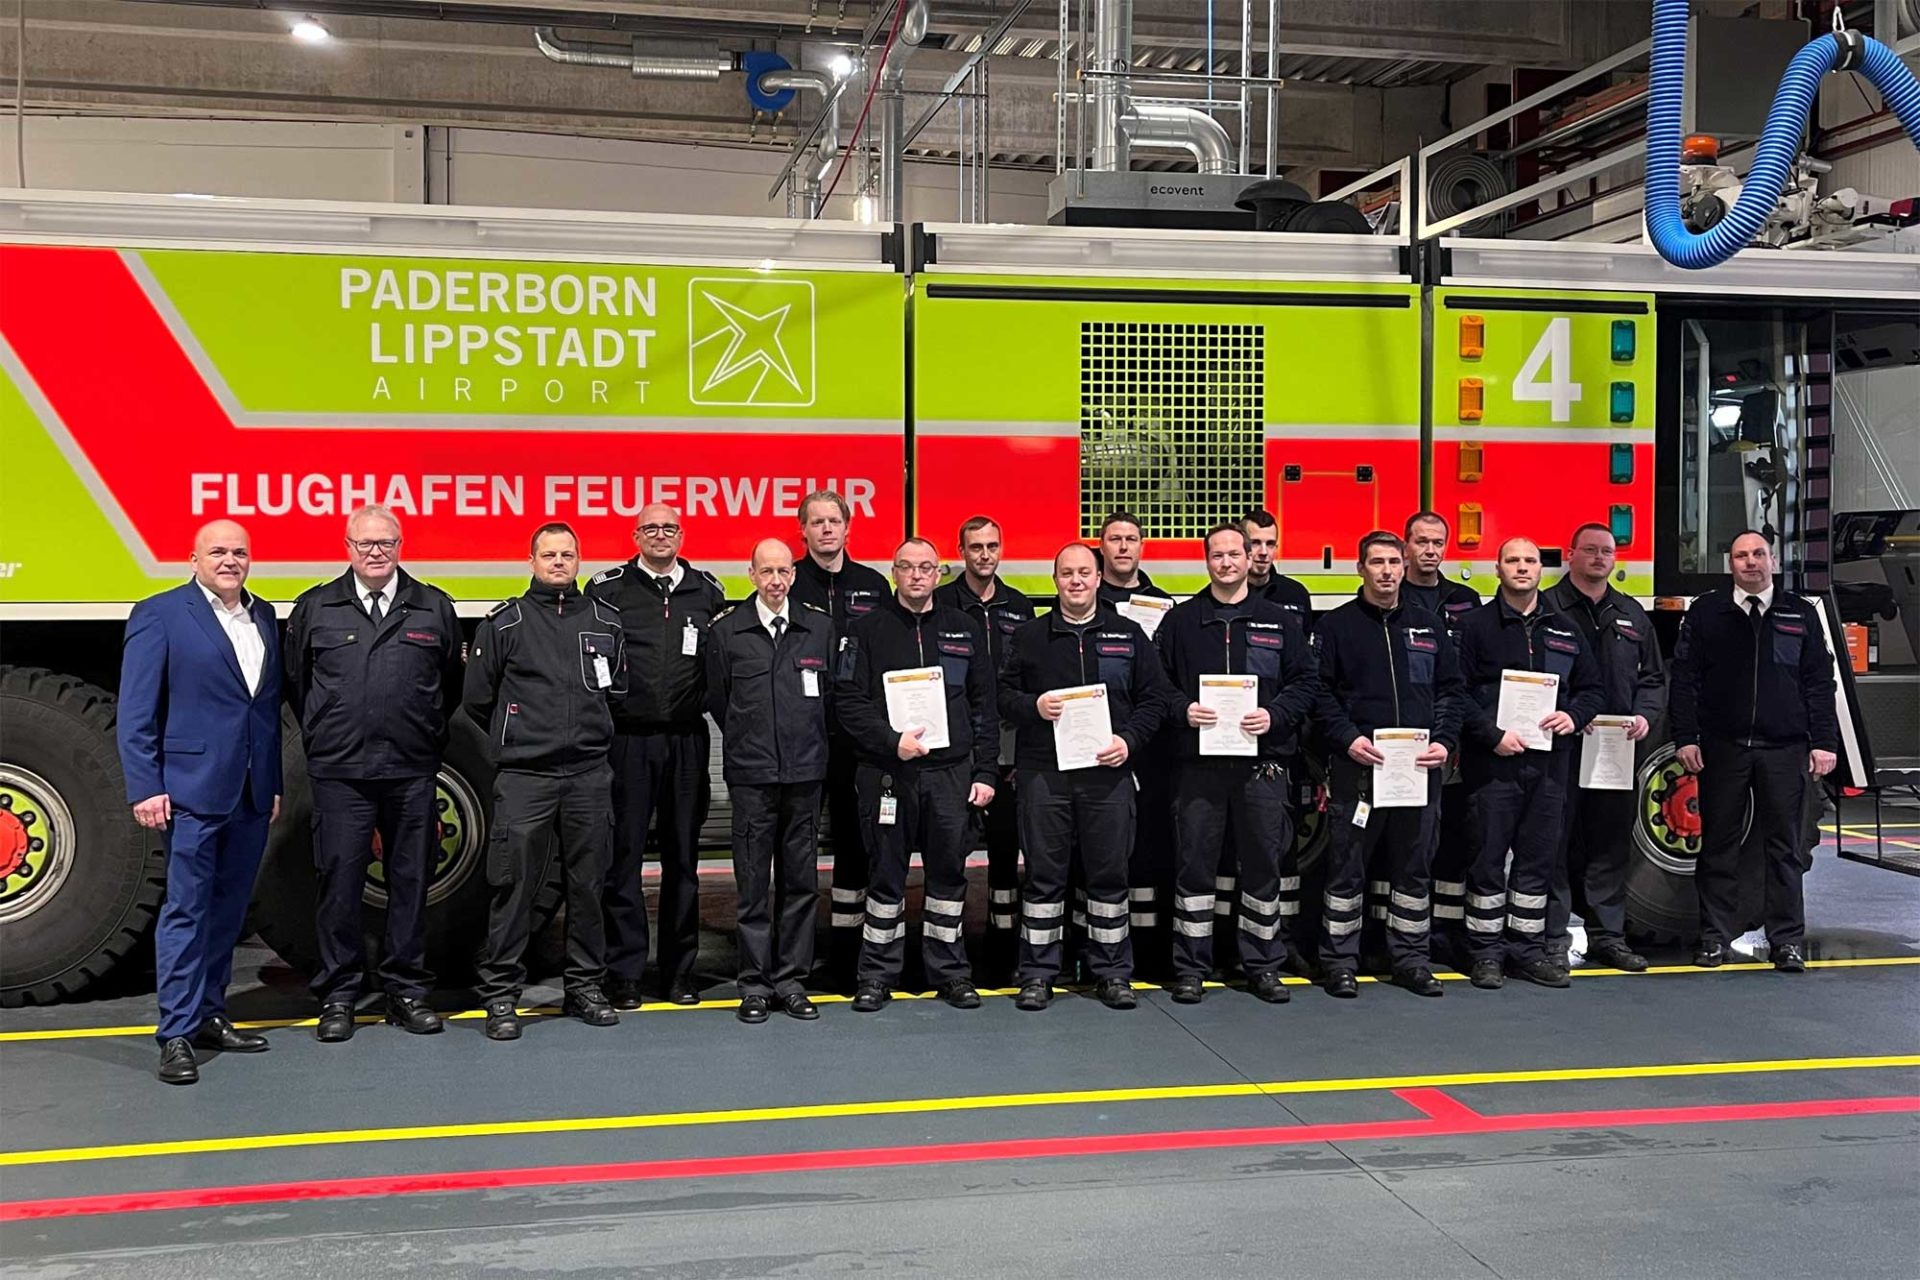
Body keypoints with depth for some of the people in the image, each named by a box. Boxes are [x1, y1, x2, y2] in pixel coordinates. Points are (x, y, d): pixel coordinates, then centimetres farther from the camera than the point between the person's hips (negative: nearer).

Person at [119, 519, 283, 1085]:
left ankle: (209, 1014, 23)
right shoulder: (159, 615, -4)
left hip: (252, 794, 6)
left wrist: (274, 783, 13)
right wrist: (145, 788, -13)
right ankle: (177, 1034, 2)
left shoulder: (263, 617, 13)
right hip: (192, 790, -6)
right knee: (186, 911, -3)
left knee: (228, 909, 13)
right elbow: (135, 712, -7)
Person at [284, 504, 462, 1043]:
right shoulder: (314, 608, 6)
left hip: (413, 771, 1)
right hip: (339, 774, -1)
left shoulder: (435, 609, 8)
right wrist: (322, 737, 13)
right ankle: (337, 996, 12)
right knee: (339, 881, 0)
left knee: (410, 879, 6)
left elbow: (452, 683, 15)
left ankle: (406, 991, 17)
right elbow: (294, 681, 13)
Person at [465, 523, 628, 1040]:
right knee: (514, 886, -3)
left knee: (589, 884, 8)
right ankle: (500, 994, 7)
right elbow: (477, 699, 8)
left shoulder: (606, 621, 10)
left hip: (590, 775, 3)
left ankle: (586, 987, 19)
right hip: (523, 777, -3)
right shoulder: (504, 623, 2)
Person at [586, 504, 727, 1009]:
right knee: (623, 857, 1)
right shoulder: (607, 588, 2)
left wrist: (708, 701, 5)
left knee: (683, 857, 9)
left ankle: (679, 971, 18)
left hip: (687, 739, 3)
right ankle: (624, 973, 9)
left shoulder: (707, 591, 9)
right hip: (626, 738, -2)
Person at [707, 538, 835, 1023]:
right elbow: (716, 698, 11)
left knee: (801, 882, 6)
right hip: (751, 773, -2)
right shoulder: (726, 629, 1)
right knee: (754, 884, 2)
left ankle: (792, 981, 16)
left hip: (806, 770, 2)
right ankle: (755, 984, 11)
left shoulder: (820, 626, 6)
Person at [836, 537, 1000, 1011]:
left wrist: (985, 772, 4)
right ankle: (879, 974, 14)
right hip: (887, 772, -2)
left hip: (952, 773, 2)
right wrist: (891, 741, -16)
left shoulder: (965, 631, 11)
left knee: (949, 873, 7)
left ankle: (949, 972, 19)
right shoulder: (868, 630, 3)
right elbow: (848, 701, -3)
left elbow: (984, 708, 10)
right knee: (886, 874, 4)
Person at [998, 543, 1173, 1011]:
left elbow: (1154, 696, 9)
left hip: (1108, 772, 1)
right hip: (1043, 773, -1)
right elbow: (1003, 693, 8)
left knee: (1110, 874, 5)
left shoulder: (1128, 634, 10)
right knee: (1043, 874, 3)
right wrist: (1032, 706, -13)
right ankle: (1037, 973, 11)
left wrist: (1128, 739, -6)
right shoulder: (1030, 637, 9)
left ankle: (1112, 972, 16)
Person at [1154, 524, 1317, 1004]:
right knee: (1194, 866, 2)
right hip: (1198, 764, 0)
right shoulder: (1180, 621, 8)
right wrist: (1182, 709, -11)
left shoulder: (1279, 620, 9)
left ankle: (1263, 965, 19)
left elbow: (1305, 681, 7)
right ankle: (1190, 968, 12)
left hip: (1262, 764, 1)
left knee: (1263, 866, 6)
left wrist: (1275, 715, -9)